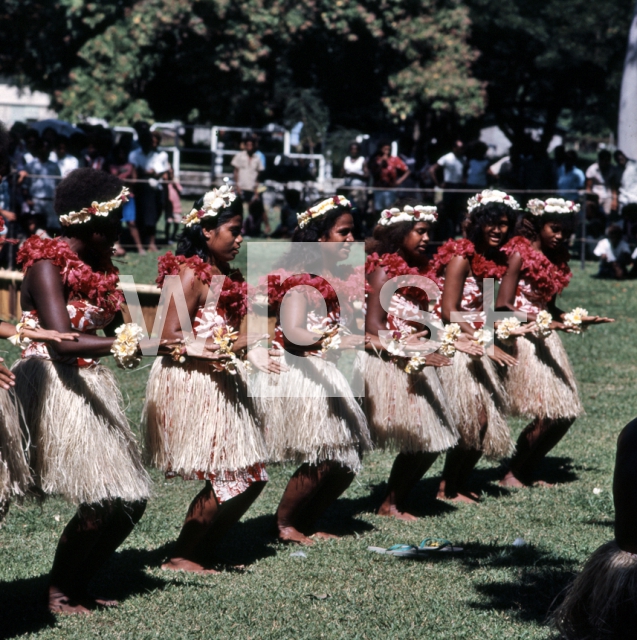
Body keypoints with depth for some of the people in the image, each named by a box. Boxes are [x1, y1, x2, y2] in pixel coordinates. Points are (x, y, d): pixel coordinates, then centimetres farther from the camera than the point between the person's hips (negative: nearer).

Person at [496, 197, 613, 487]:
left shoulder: (555, 259, 13)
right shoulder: (520, 254, -11)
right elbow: (503, 307, -16)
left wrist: (577, 318, 3)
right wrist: (542, 323, -24)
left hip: (545, 341, 9)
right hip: (522, 340, -9)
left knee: (565, 414, 5)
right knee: (544, 417, -12)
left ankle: (527, 472, 18)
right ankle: (512, 475, 4)